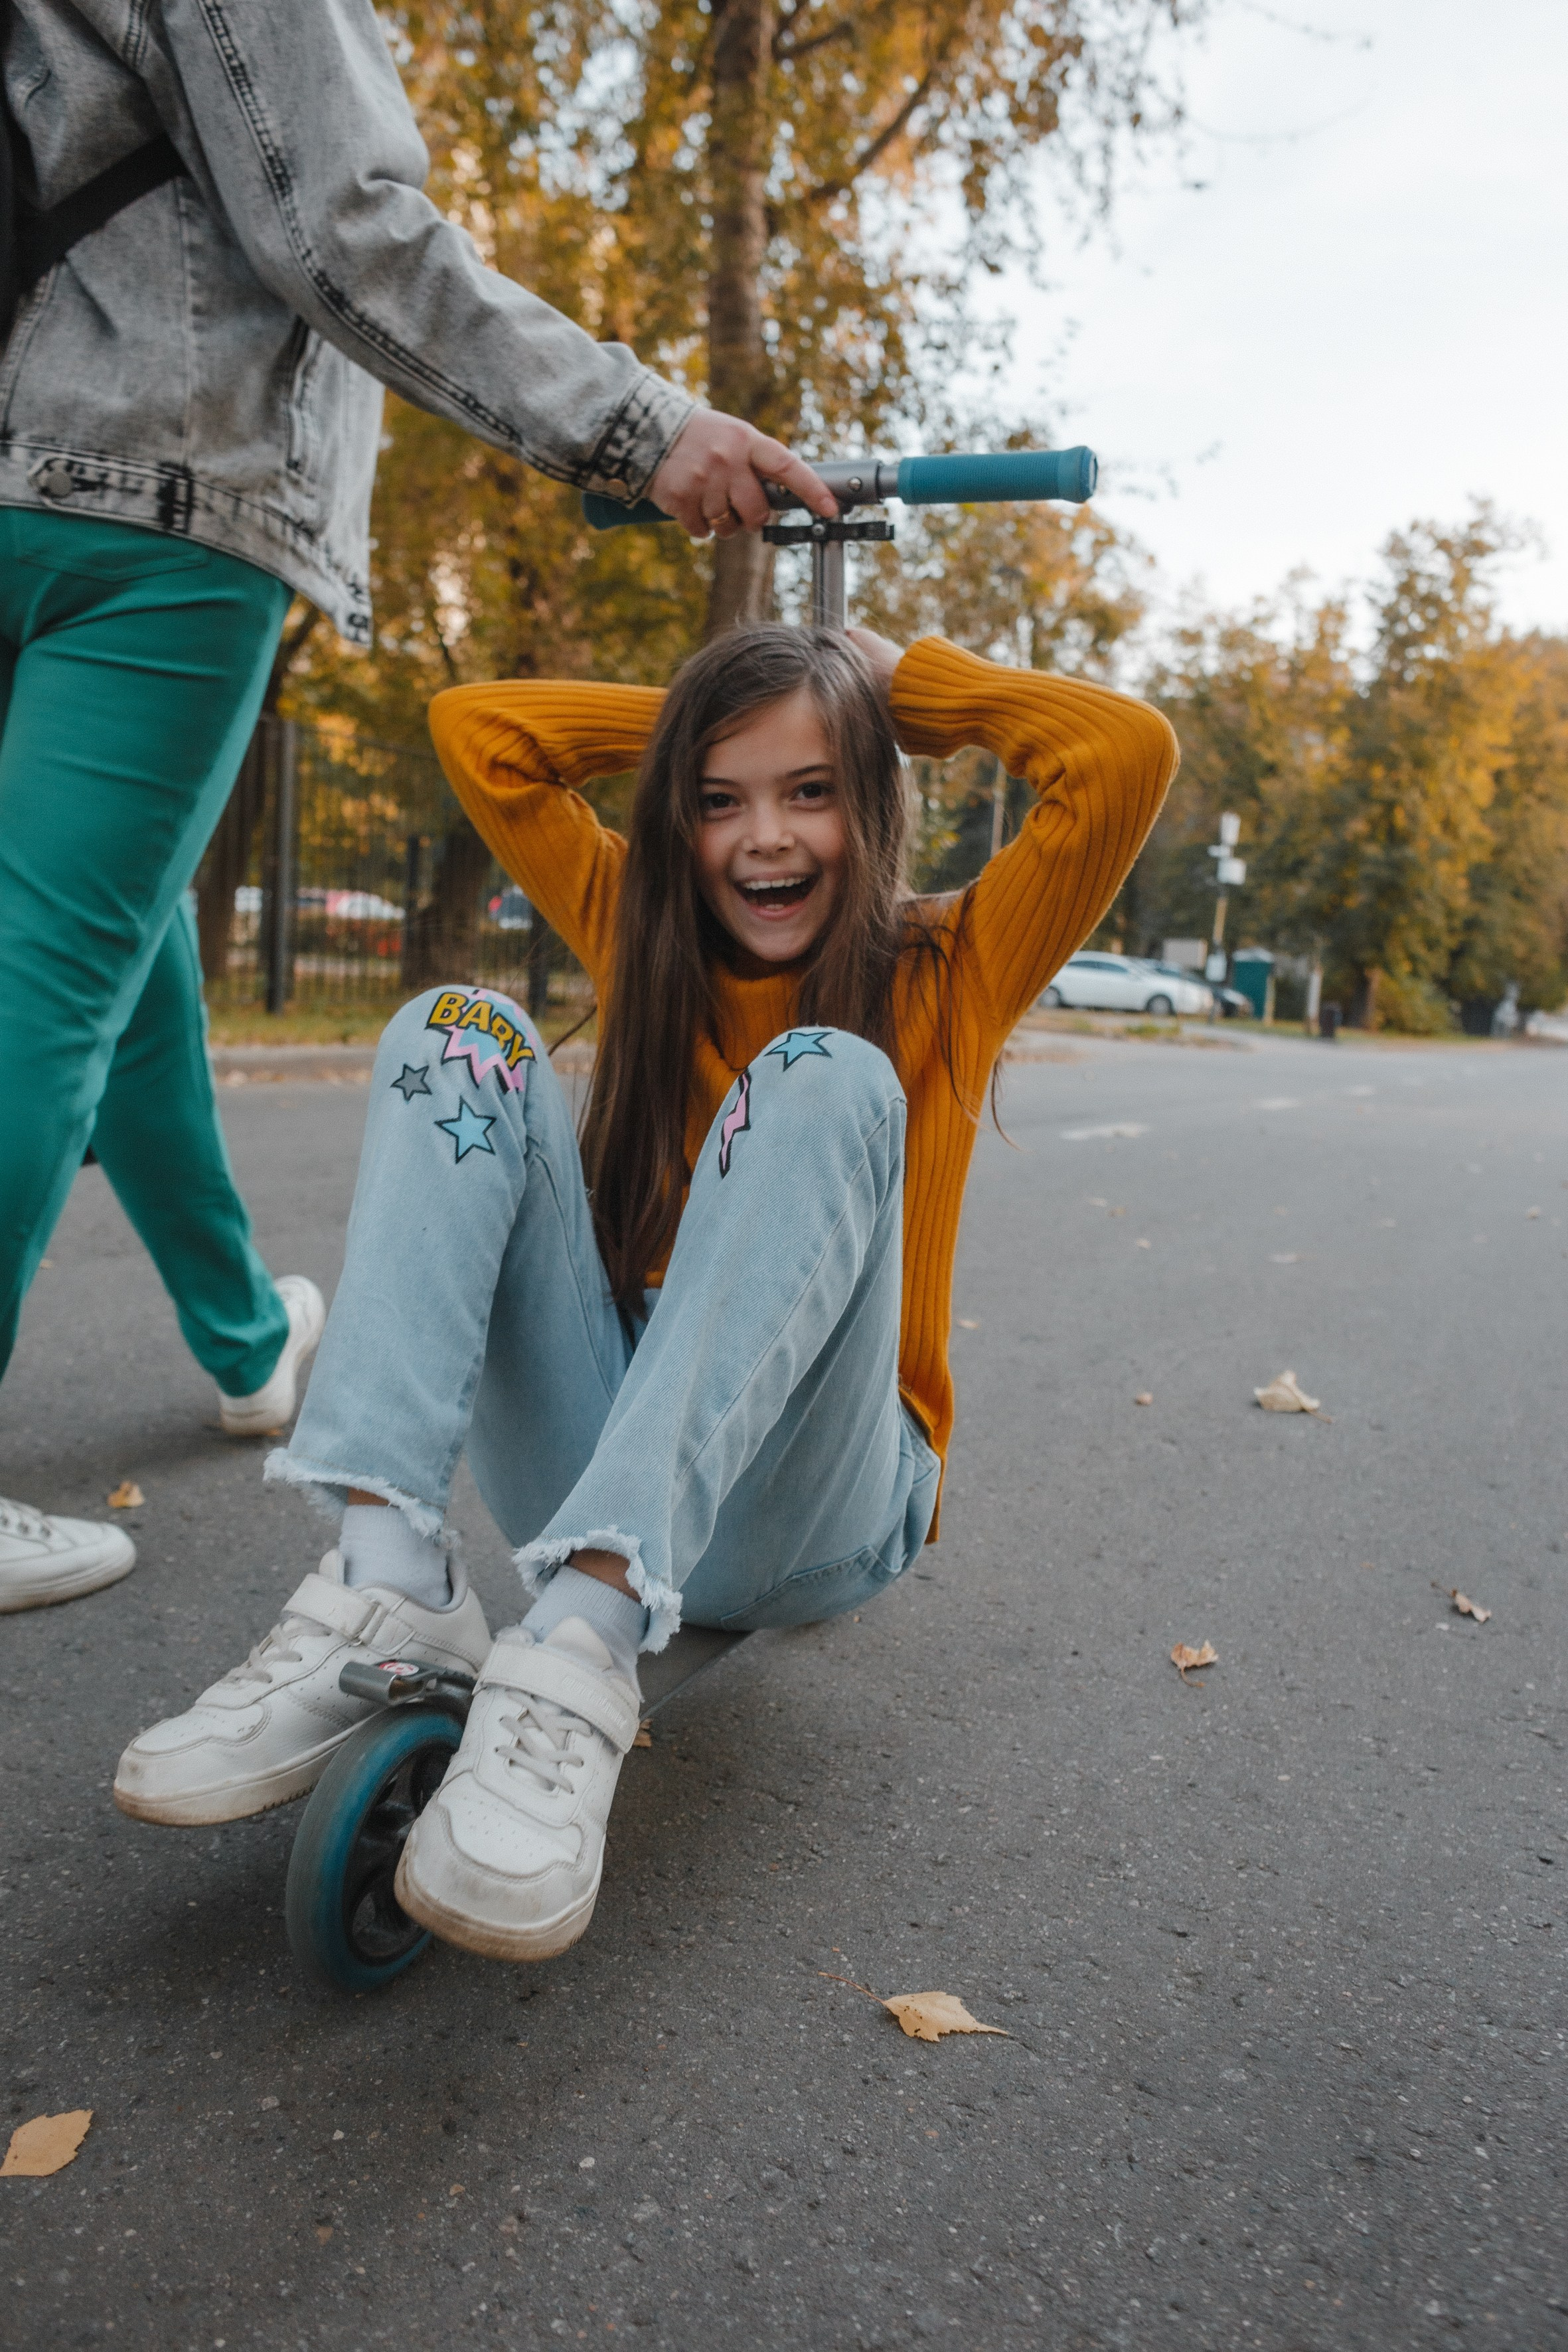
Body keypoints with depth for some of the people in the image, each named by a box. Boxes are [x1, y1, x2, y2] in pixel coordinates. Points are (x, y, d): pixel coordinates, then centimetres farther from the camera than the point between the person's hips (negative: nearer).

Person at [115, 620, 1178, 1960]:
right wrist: (682, 718, 12)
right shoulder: (647, 935, 14)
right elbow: (476, 731, 12)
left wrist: (899, 682, 3)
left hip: (808, 1519, -3)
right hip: (594, 1468, 3)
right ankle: (381, 1584, -31)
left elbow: (1129, 755, -9)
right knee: (463, 1034, -12)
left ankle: (587, 1647, -42)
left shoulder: (943, 977, 4)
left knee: (826, 1078, -27)